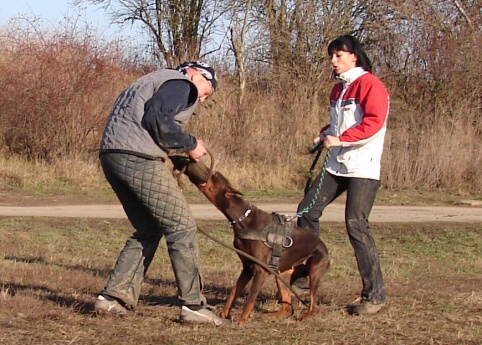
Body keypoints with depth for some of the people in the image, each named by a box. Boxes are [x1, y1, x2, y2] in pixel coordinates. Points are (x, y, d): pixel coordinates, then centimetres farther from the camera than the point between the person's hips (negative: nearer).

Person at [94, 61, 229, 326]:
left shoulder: (155, 81, 32)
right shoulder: (181, 83, 2)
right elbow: (158, 118, -15)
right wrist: (190, 144, -4)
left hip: (110, 155, 10)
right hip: (139, 158, -10)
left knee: (148, 230, 18)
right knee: (181, 227, -3)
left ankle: (114, 296, 11)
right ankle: (193, 304, -4)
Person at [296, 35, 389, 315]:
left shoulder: (369, 84, -9)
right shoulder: (339, 89, 20)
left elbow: (374, 123, -20)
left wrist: (341, 139, -21)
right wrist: (325, 135, 12)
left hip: (363, 168, -9)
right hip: (337, 165, 9)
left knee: (356, 225, -14)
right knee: (307, 210, 5)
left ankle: (375, 295, -9)